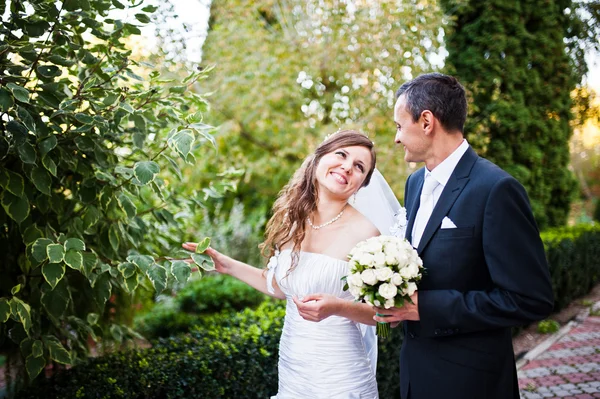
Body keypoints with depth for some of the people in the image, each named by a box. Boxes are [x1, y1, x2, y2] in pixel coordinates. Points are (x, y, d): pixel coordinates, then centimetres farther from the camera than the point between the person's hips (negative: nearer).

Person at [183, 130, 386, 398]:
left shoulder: (364, 233, -16)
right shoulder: (291, 221, -2)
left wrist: (338, 307, -26)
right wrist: (227, 265, 9)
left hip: (338, 375, -4)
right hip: (290, 364, 4)